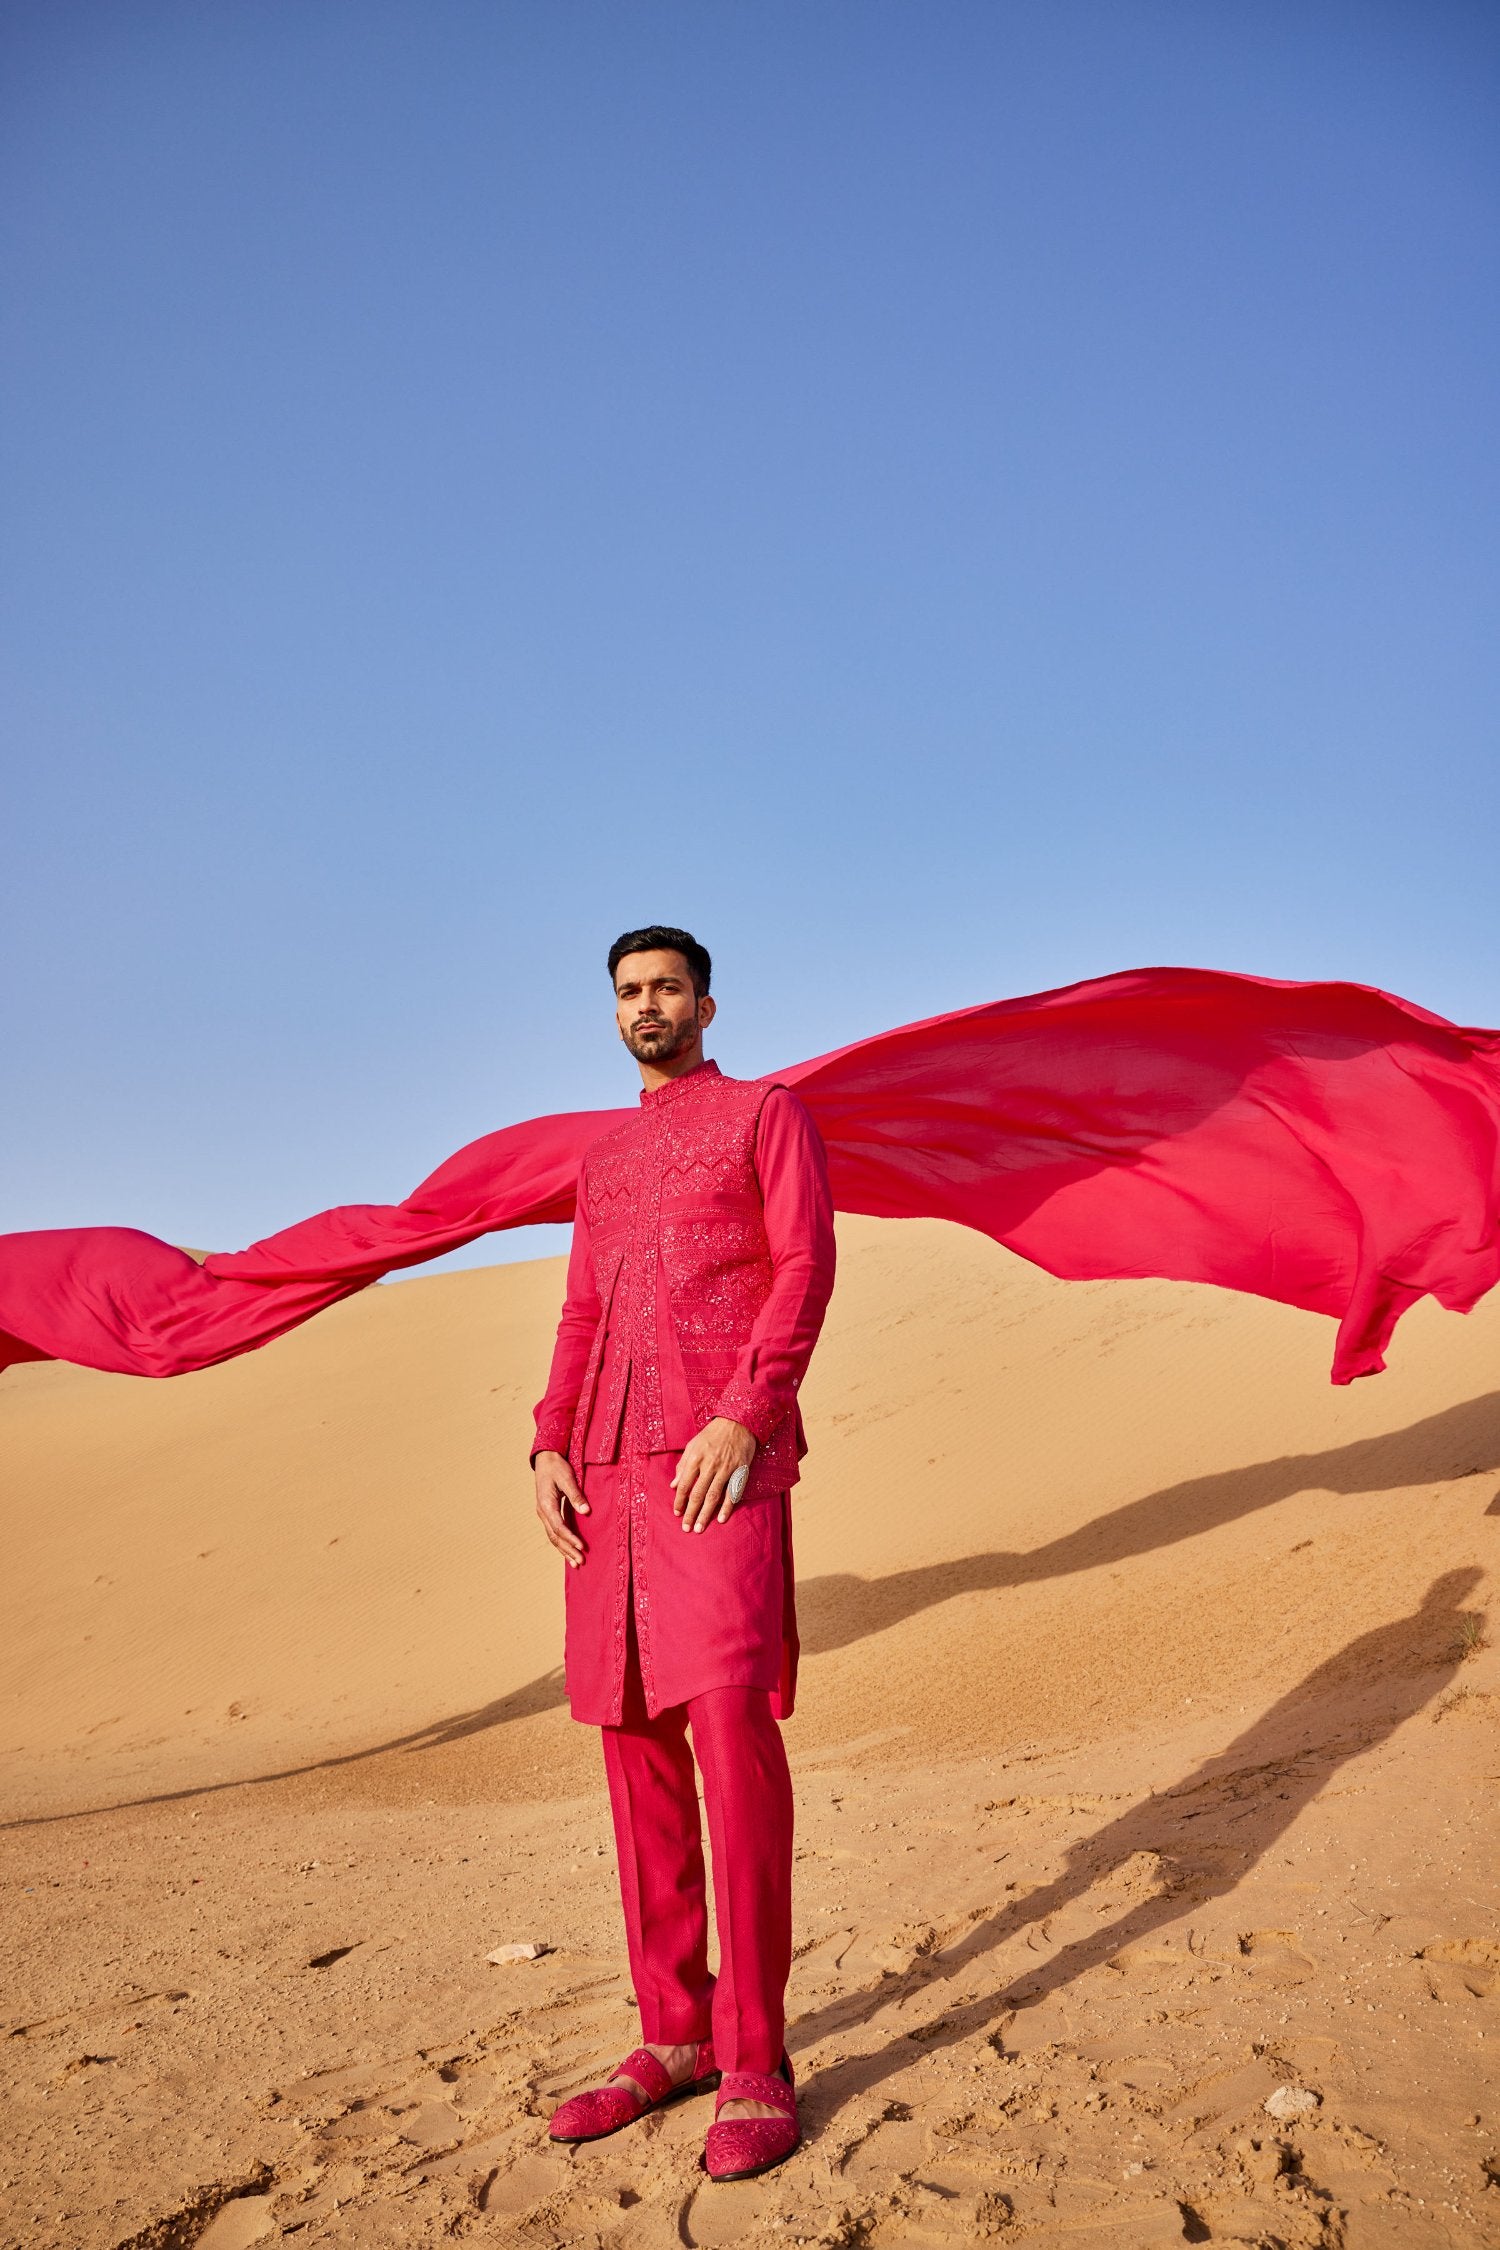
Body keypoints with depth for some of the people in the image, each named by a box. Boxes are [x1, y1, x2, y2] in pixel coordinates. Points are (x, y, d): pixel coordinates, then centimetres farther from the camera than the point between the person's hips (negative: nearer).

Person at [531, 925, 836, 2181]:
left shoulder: (767, 1113, 7)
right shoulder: (603, 1158, 26)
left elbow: (807, 1267, -5)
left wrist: (744, 1416, -17)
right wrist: (551, 1445, 6)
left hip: (723, 1457, -6)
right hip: (610, 1466, 7)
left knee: (731, 1724, -15)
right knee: (635, 1739, 5)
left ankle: (757, 2064, -5)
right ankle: (674, 2036, 16)